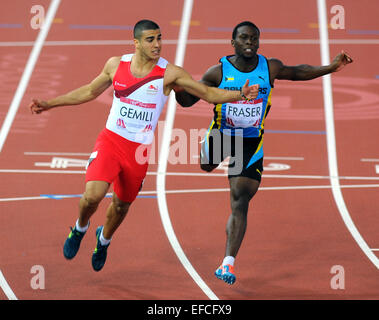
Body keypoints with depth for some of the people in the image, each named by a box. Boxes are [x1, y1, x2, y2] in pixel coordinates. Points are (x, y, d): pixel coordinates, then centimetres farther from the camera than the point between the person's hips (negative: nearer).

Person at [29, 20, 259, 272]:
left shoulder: (169, 73, -9)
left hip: (140, 149, 0)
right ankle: (80, 229, 13)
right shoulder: (116, 65, -2)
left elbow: (209, 94, -7)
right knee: (93, 195, -21)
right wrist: (50, 104, 15)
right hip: (111, 139, 0)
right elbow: (90, 91, 14)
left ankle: (104, 239, 48)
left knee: (122, 204, 15)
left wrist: (241, 94, -23)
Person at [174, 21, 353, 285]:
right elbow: (188, 100, -5)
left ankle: (228, 263, -6)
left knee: (240, 204, -4)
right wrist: (178, 88, -28)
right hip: (221, 134, -1)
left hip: (251, 142, 1)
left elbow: (297, 72, 14)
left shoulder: (270, 68, -7)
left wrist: (330, 68, 5)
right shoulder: (218, 72, -12)